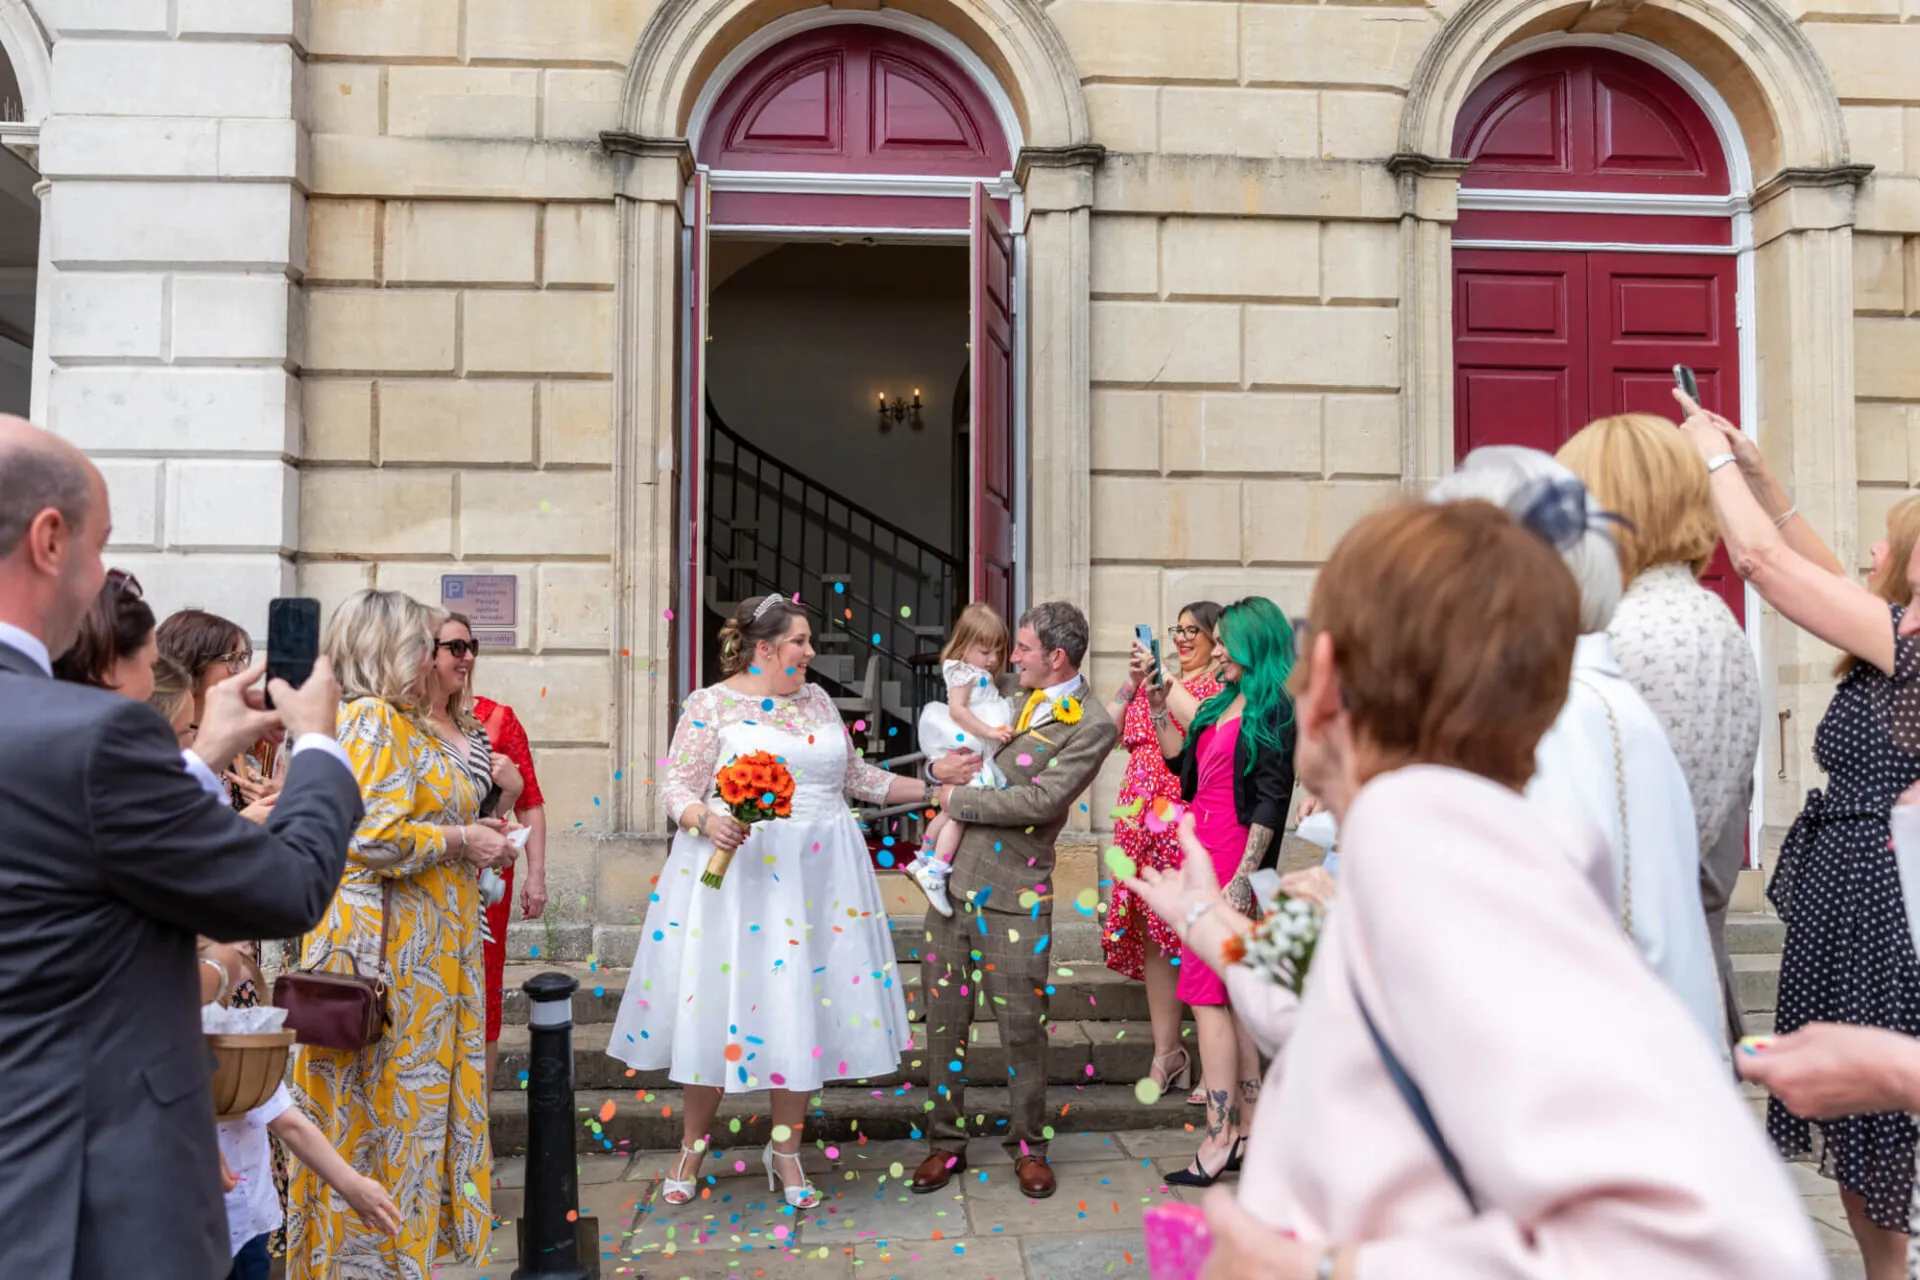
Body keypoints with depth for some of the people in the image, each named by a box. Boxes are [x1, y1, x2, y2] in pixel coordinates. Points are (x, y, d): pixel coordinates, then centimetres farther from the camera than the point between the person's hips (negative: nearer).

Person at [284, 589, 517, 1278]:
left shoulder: (404, 723, 16)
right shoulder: (372, 718, -14)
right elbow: (375, 834, -24)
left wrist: (471, 832, 13)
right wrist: (460, 840, -12)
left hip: (426, 947, 10)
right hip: (391, 945, -10)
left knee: (414, 1093, 15)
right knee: (383, 1098, 0)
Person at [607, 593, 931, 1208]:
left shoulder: (817, 699, 12)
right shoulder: (710, 705, -3)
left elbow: (854, 775, 18)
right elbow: (677, 786, -5)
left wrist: (932, 787, 15)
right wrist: (707, 821, -25)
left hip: (817, 874, 4)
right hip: (736, 868, -4)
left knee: (803, 1005, 6)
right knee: (720, 1000, 1)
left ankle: (785, 1150, 22)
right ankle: (692, 1146, 23)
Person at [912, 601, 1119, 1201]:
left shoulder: (1091, 726, -6)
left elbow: (1042, 800, -18)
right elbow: (949, 742, 23)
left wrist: (959, 799, -11)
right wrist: (940, 768, -1)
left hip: (1014, 896, -6)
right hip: (954, 881, 6)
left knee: (1023, 1028, 4)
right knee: (943, 1022, 10)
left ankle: (1028, 1146, 24)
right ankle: (947, 1143, 24)